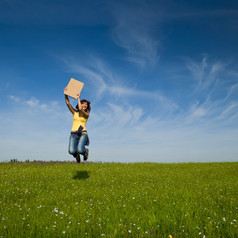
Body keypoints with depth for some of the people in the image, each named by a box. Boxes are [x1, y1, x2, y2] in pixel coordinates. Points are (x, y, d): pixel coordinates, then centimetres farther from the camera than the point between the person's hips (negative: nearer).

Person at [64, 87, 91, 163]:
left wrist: (78, 98, -4)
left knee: (80, 150, -29)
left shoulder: (87, 114, 5)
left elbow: (80, 109, -14)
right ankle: (77, 155, 16)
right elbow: (67, 103, 5)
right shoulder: (74, 112, 13)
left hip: (82, 134, -2)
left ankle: (85, 151, 11)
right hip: (73, 134, 2)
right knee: (71, 151, -23)